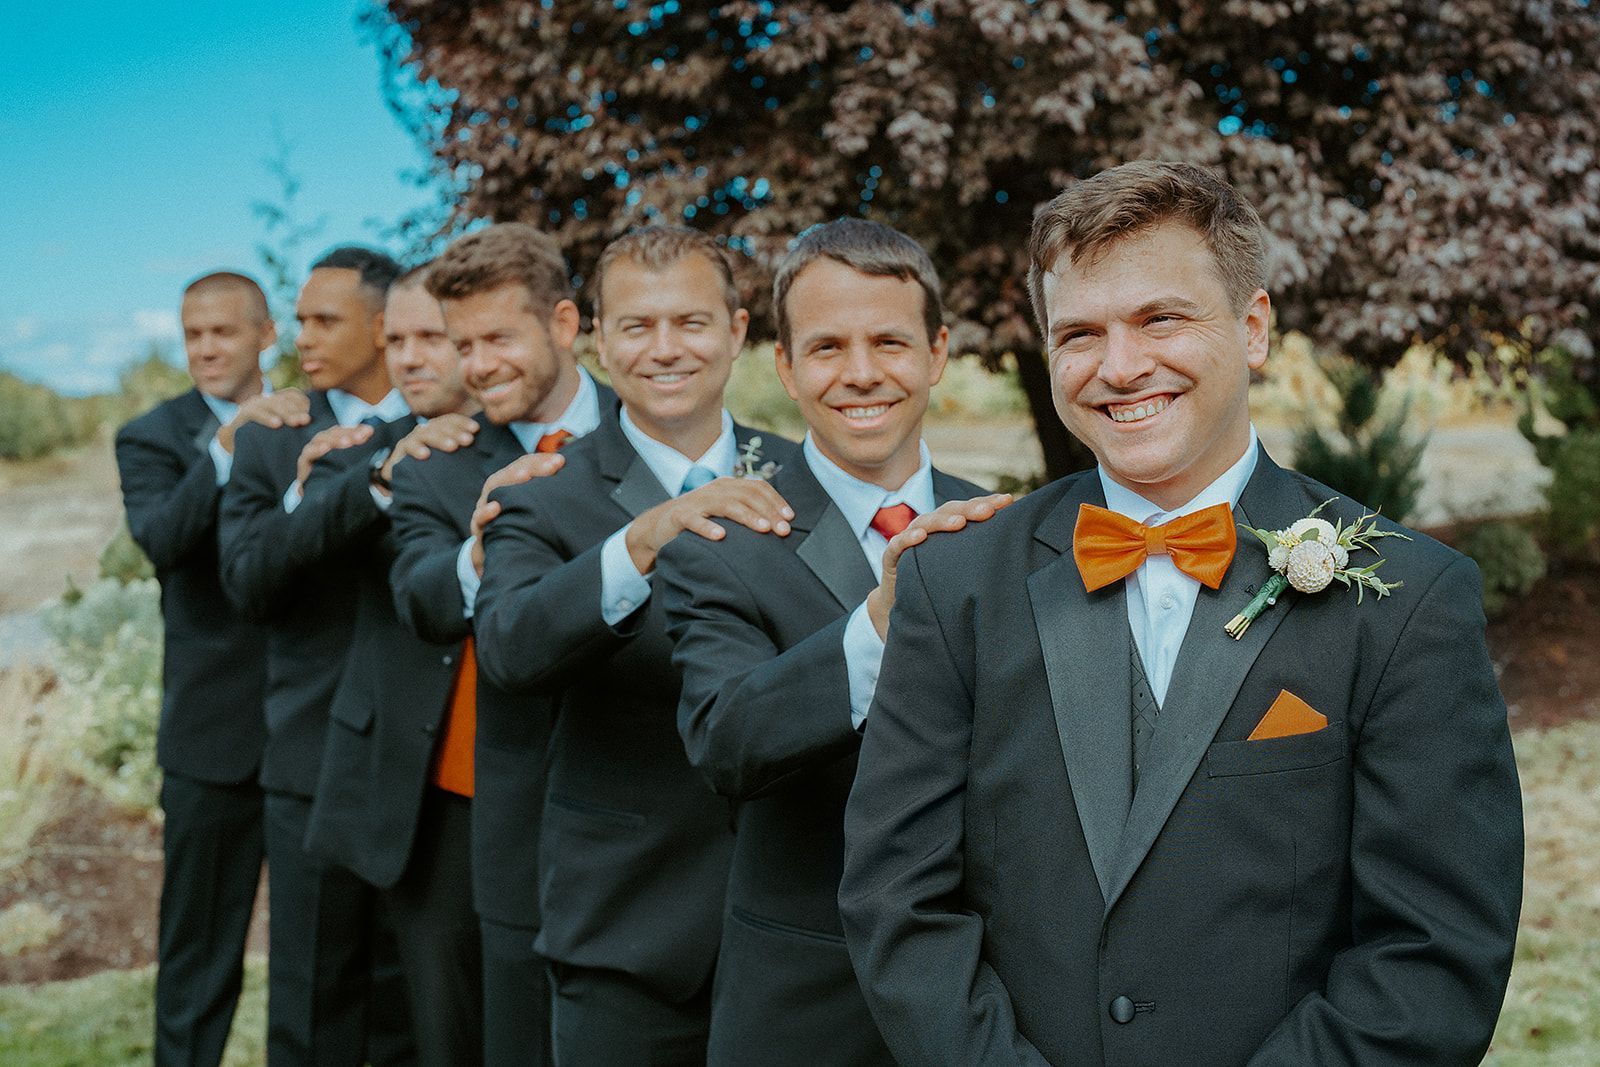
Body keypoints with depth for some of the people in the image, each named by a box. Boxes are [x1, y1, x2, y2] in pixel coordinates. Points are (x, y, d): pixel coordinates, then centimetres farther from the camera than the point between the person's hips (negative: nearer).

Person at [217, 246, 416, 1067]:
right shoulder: (268, 442, 4)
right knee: (313, 990, 8)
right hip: (315, 754, 0)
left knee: (411, 984, 13)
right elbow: (244, 584, -7)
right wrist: (303, 498, -20)